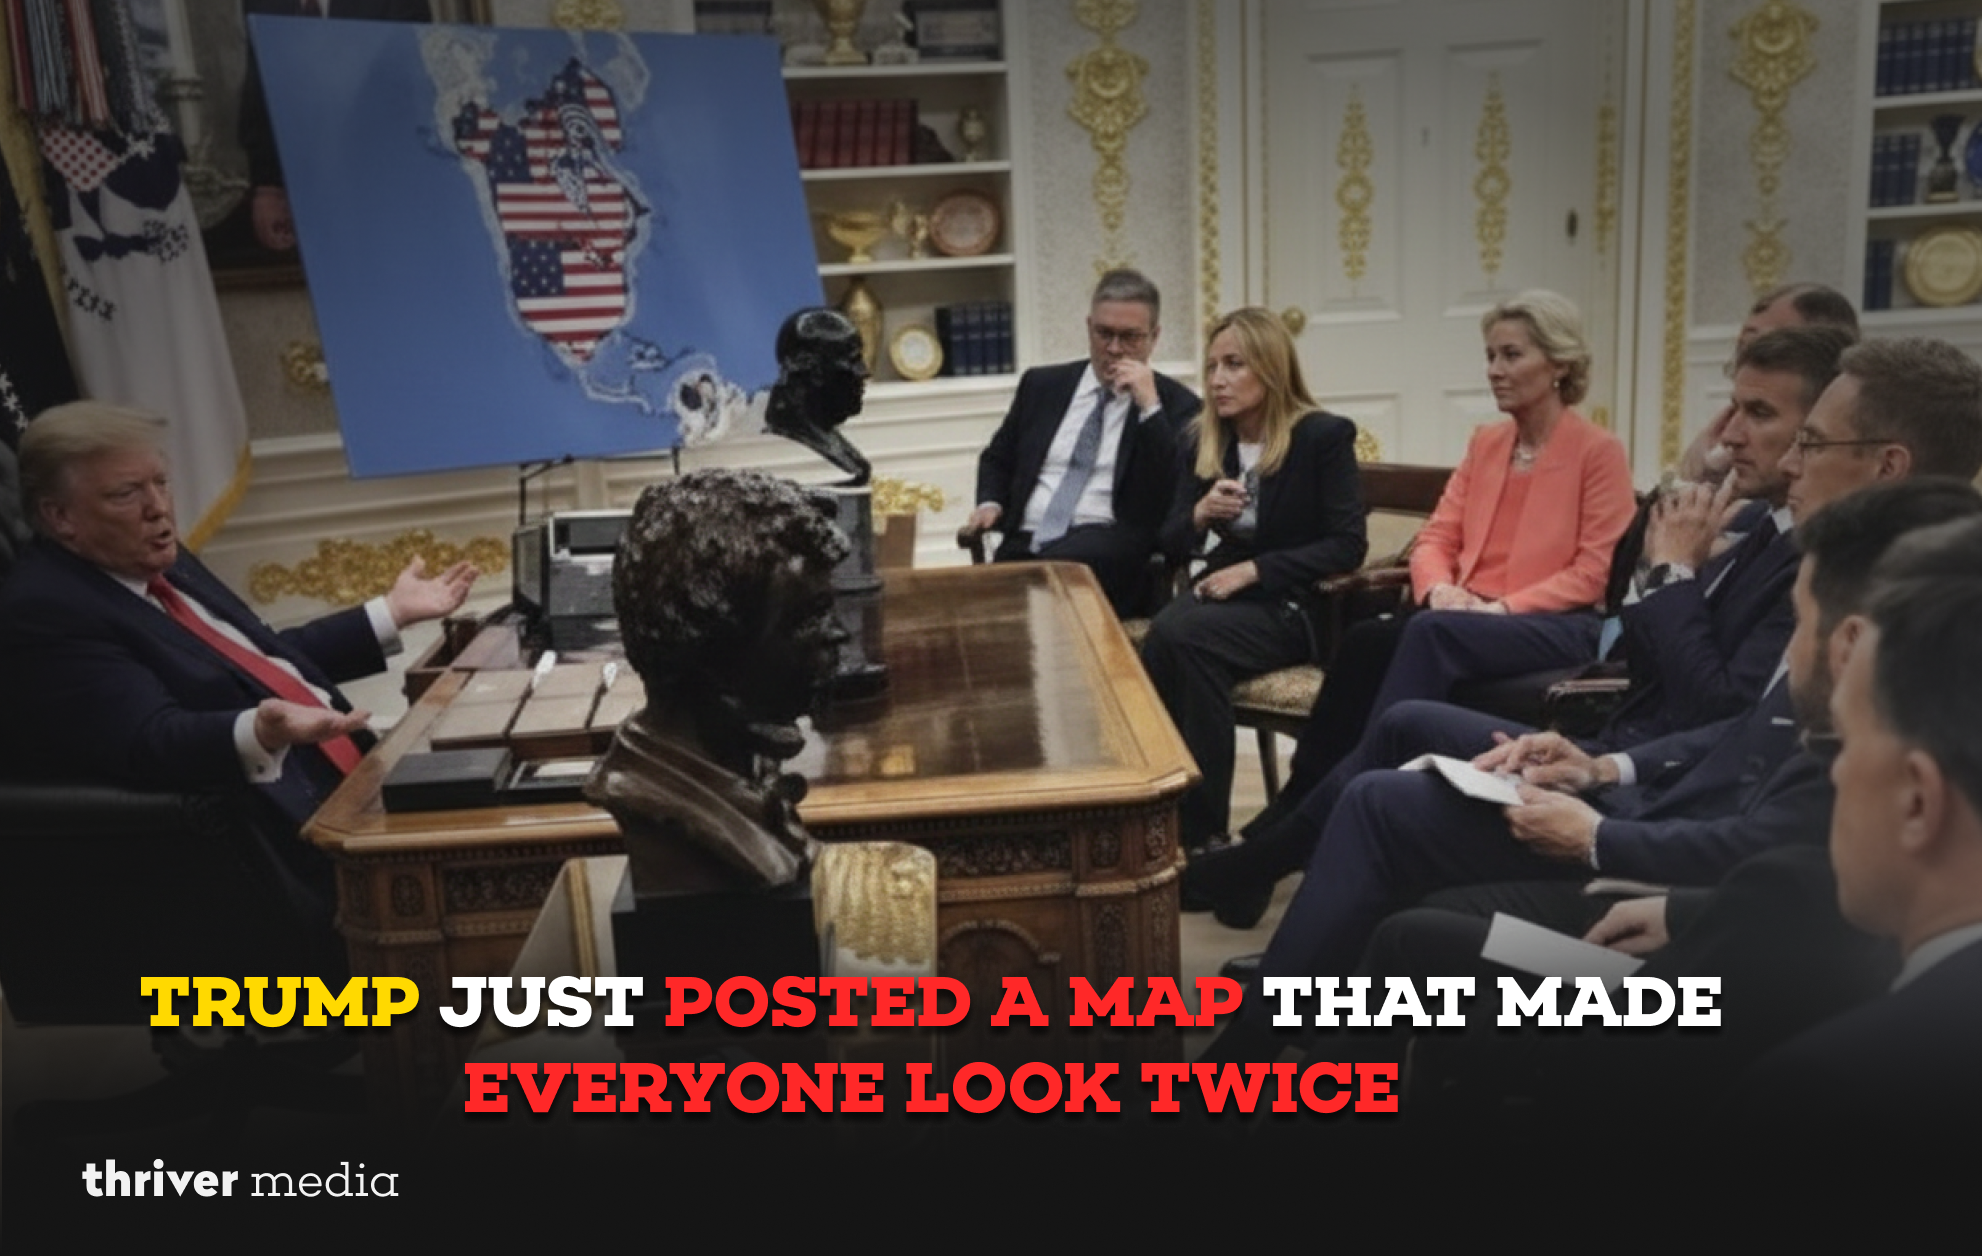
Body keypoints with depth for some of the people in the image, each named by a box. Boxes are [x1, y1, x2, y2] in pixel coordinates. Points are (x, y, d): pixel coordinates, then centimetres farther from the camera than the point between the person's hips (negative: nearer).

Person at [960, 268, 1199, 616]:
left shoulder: (1177, 404, 8)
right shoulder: (1042, 385, 19)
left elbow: (1177, 494, -6)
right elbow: (997, 459, 31)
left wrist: (1149, 407, -11)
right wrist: (990, 503, 9)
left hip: (1112, 548, -3)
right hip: (1024, 544, 3)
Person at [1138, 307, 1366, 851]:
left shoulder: (1324, 436, -7)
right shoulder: (1201, 441, 7)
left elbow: (1348, 546, -13)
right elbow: (1171, 545, 9)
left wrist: (1253, 569, -19)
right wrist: (1199, 515, -14)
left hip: (1295, 604, -5)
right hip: (1224, 589, 5)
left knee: (1181, 636, -31)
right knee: (1163, 637, -30)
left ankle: (1201, 827, -22)